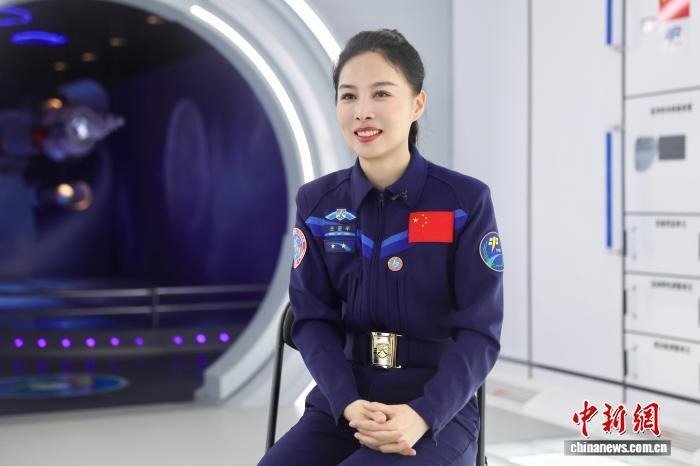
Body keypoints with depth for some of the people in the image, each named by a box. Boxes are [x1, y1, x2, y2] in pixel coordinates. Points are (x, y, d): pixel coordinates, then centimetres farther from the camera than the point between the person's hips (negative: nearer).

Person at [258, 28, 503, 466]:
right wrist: (347, 403, -16)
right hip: (343, 401, 3)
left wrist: (423, 414, -22)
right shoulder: (316, 204, 5)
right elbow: (313, 319, 3)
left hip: (440, 408, -3)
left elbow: (480, 331, -7)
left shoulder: (466, 201, -5)